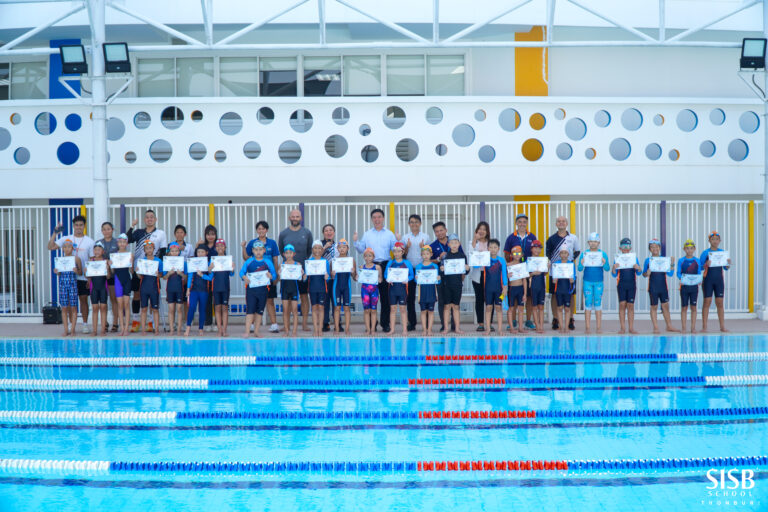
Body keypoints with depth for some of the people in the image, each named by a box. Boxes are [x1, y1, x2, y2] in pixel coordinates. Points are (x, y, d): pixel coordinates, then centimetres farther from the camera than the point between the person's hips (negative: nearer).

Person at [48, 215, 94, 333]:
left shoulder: (89, 241, 4)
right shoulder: (66, 239, 6)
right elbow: (51, 247, -2)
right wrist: (55, 233, -9)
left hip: (83, 276, -1)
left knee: (84, 299, 3)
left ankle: (85, 324, 12)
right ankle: (71, 325, 11)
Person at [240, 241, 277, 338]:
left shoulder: (268, 262, 2)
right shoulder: (248, 261, 2)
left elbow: (274, 274, 3)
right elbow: (242, 272, 3)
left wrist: (271, 276, -19)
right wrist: (244, 277, -17)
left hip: (263, 289, 1)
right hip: (251, 289, -1)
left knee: (259, 311, 8)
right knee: (250, 310, -5)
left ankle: (256, 331, 17)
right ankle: (247, 331, -4)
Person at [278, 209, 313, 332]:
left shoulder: (307, 233, 5)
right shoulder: (283, 233, 4)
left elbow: (310, 250, 12)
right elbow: (280, 251, 12)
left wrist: (302, 262, 8)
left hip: (303, 269, 0)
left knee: (304, 296, 1)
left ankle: (304, 324, 7)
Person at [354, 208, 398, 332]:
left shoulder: (389, 234, 10)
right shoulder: (366, 234, 14)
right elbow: (361, 250, 12)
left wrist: (397, 241, -13)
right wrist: (356, 241, -3)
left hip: (385, 266, -1)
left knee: (385, 296, -2)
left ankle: (385, 324, 4)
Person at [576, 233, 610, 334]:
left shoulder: (603, 254, 2)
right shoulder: (584, 254, 2)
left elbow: (607, 269, -3)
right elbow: (579, 269, -1)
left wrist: (604, 263, -23)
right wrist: (582, 264, -22)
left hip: (599, 282, 0)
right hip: (587, 281, 0)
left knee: (598, 304, 2)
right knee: (588, 303, 0)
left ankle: (599, 327, 7)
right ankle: (587, 327, 3)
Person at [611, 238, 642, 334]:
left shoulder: (634, 258, 7)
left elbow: (639, 273, 5)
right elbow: (614, 275, 1)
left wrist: (638, 268, -16)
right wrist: (613, 268, -18)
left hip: (632, 284, 1)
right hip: (621, 284, -1)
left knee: (630, 305, 1)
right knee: (622, 304, -5)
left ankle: (631, 328, 5)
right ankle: (622, 327, 0)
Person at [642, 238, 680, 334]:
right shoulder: (648, 260, 0)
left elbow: (670, 274, 3)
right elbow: (644, 274, 1)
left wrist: (672, 264, -10)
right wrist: (647, 273, -20)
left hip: (663, 287, 2)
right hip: (653, 287, -2)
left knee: (665, 306, 7)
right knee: (654, 307, 3)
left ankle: (669, 326, 16)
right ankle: (655, 327, 8)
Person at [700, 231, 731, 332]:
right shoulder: (705, 252, -3)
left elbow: (726, 268, 12)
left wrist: (728, 264, -9)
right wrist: (706, 265, -24)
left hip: (719, 279, 3)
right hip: (708, 279, -3)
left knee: (720, 303, 4)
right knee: (707, 302, -3)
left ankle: (722, 326, 7)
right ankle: (704, 326, 0)